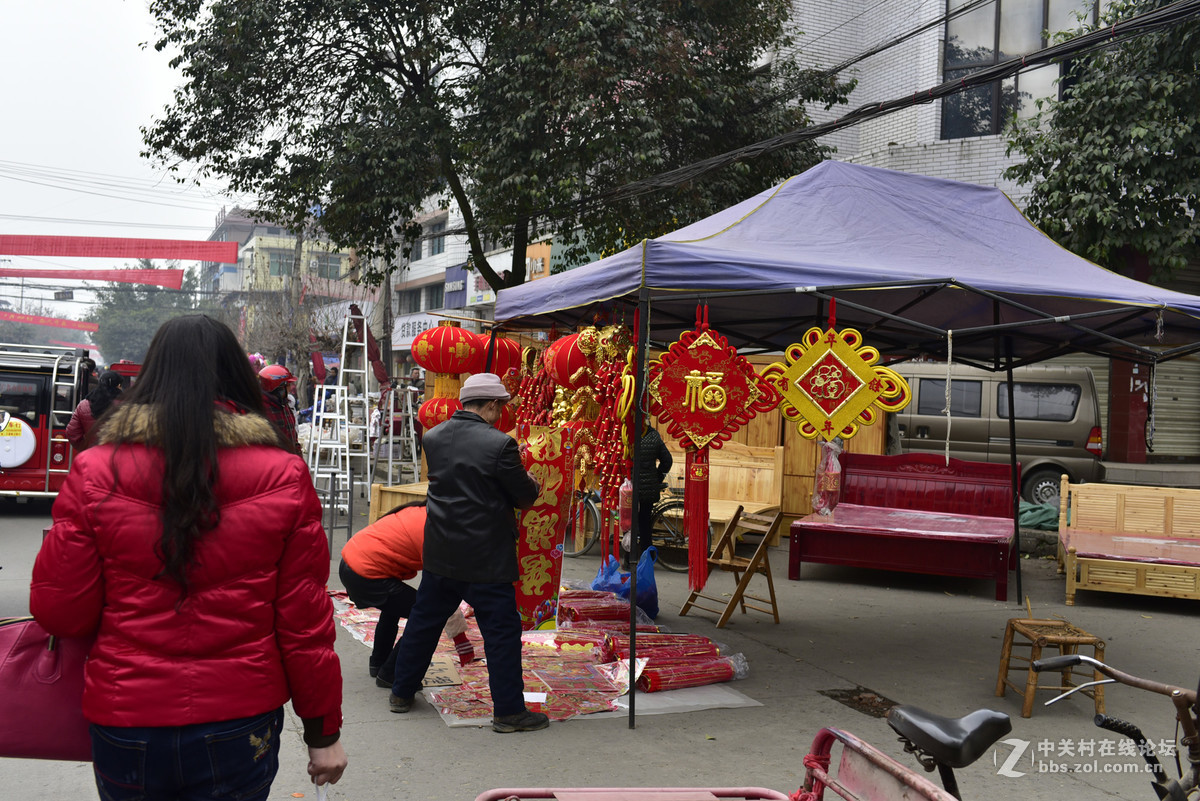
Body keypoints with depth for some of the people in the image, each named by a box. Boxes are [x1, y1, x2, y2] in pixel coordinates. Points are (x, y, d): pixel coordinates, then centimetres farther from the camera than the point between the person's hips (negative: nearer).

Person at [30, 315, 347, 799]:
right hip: (241, 726, -1)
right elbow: (304, 619, -7)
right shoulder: (283, 477, -9)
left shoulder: (95, 473, -8)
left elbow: (59, 614, -4)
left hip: (124, 724, 1)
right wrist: (322, 731, 4)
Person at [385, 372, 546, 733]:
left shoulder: (433, 437, 2)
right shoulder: (499, 444, -17)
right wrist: (532, 483, 14)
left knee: (424, 619, 19)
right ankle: (508, 710, 9)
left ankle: (401, 692, 32)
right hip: (485, 557, -6)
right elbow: (525, 496, -9)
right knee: (502, 629, 4)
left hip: (439, 553, 6)